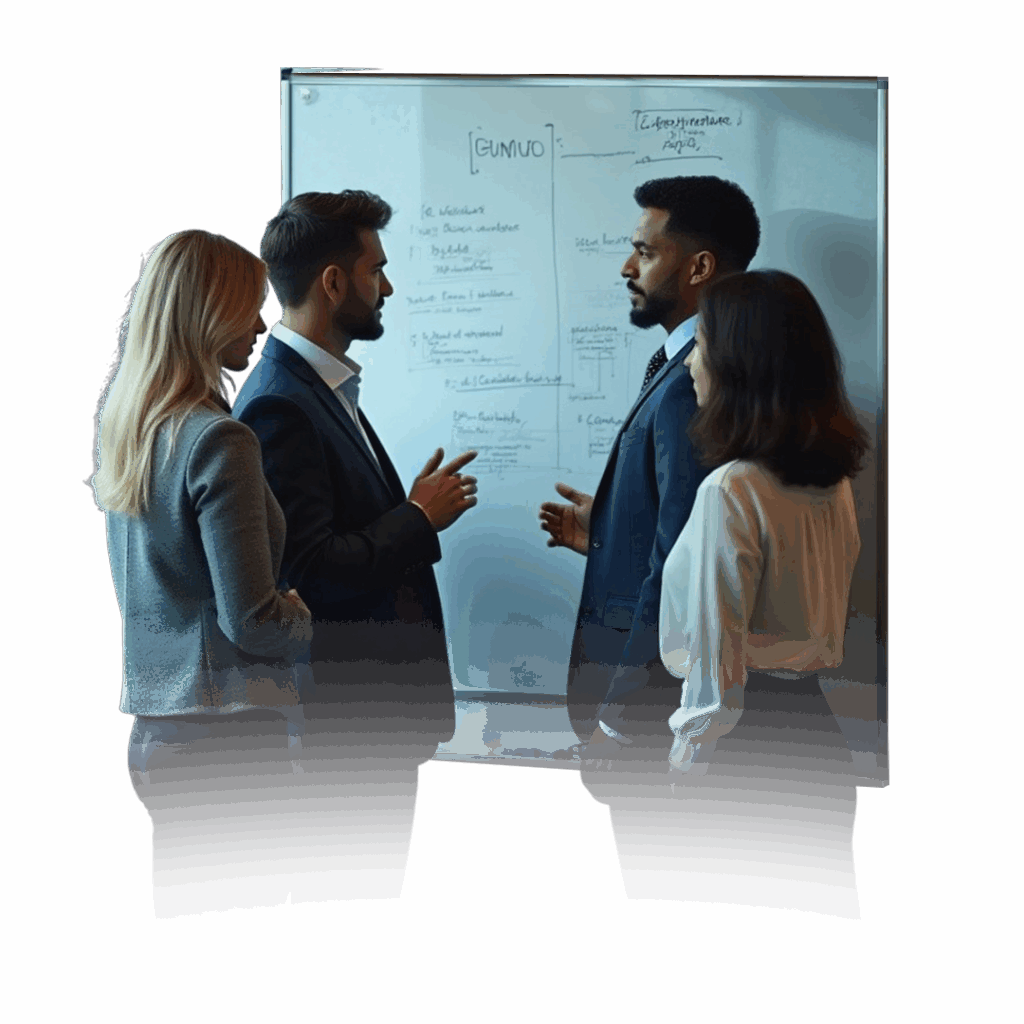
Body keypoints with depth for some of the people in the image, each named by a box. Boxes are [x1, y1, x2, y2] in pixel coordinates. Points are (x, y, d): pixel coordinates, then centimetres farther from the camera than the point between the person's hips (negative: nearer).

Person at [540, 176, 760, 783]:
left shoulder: (692, 387, -21)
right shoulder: (687, 369, 11)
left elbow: (681, 570, -26)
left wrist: (618, 719, -20)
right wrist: (603, 532, 13)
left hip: (657, 713, -10)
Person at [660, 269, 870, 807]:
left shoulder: (729, 491, -19)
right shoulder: (834, 479, 5)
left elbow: (714, 660, -19)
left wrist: (688, 746, -8)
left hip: (744, 740, -8)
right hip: (817, 726, 8)